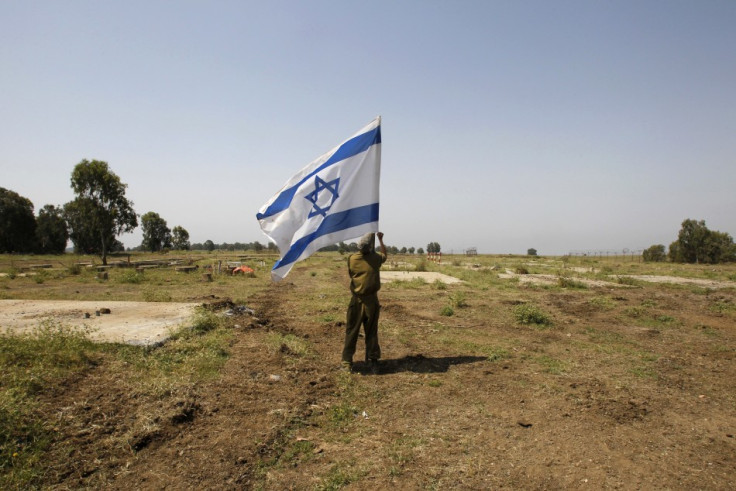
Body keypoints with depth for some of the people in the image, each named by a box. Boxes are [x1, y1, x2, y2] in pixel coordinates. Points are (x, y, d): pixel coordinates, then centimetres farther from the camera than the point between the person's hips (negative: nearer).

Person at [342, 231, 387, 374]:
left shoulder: (352, 259, -8)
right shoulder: (376, 258, -7)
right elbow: (384, 254, 17)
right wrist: (381, 239, 26)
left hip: (356, 301, 0)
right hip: (371, 301, 0)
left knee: (351, 332, 7)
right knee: (371, 332, 9)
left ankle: (347, 362, 9)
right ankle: (372, 361, 16)